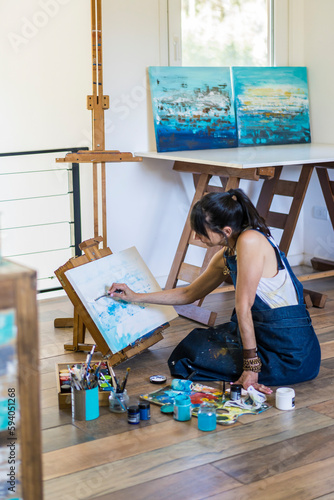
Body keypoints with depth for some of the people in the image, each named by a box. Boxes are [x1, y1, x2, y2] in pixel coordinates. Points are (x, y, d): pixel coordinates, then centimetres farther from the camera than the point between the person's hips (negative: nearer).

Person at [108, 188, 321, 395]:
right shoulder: (226, 256, 7)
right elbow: (189, 294, 21)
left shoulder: (250, 241, -21)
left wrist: (251, 365, -19)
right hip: (264, 334, 9)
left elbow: (243, 306, -21)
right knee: (193, 341, 21)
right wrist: (136, 297, 21)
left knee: (190, 358, -1)